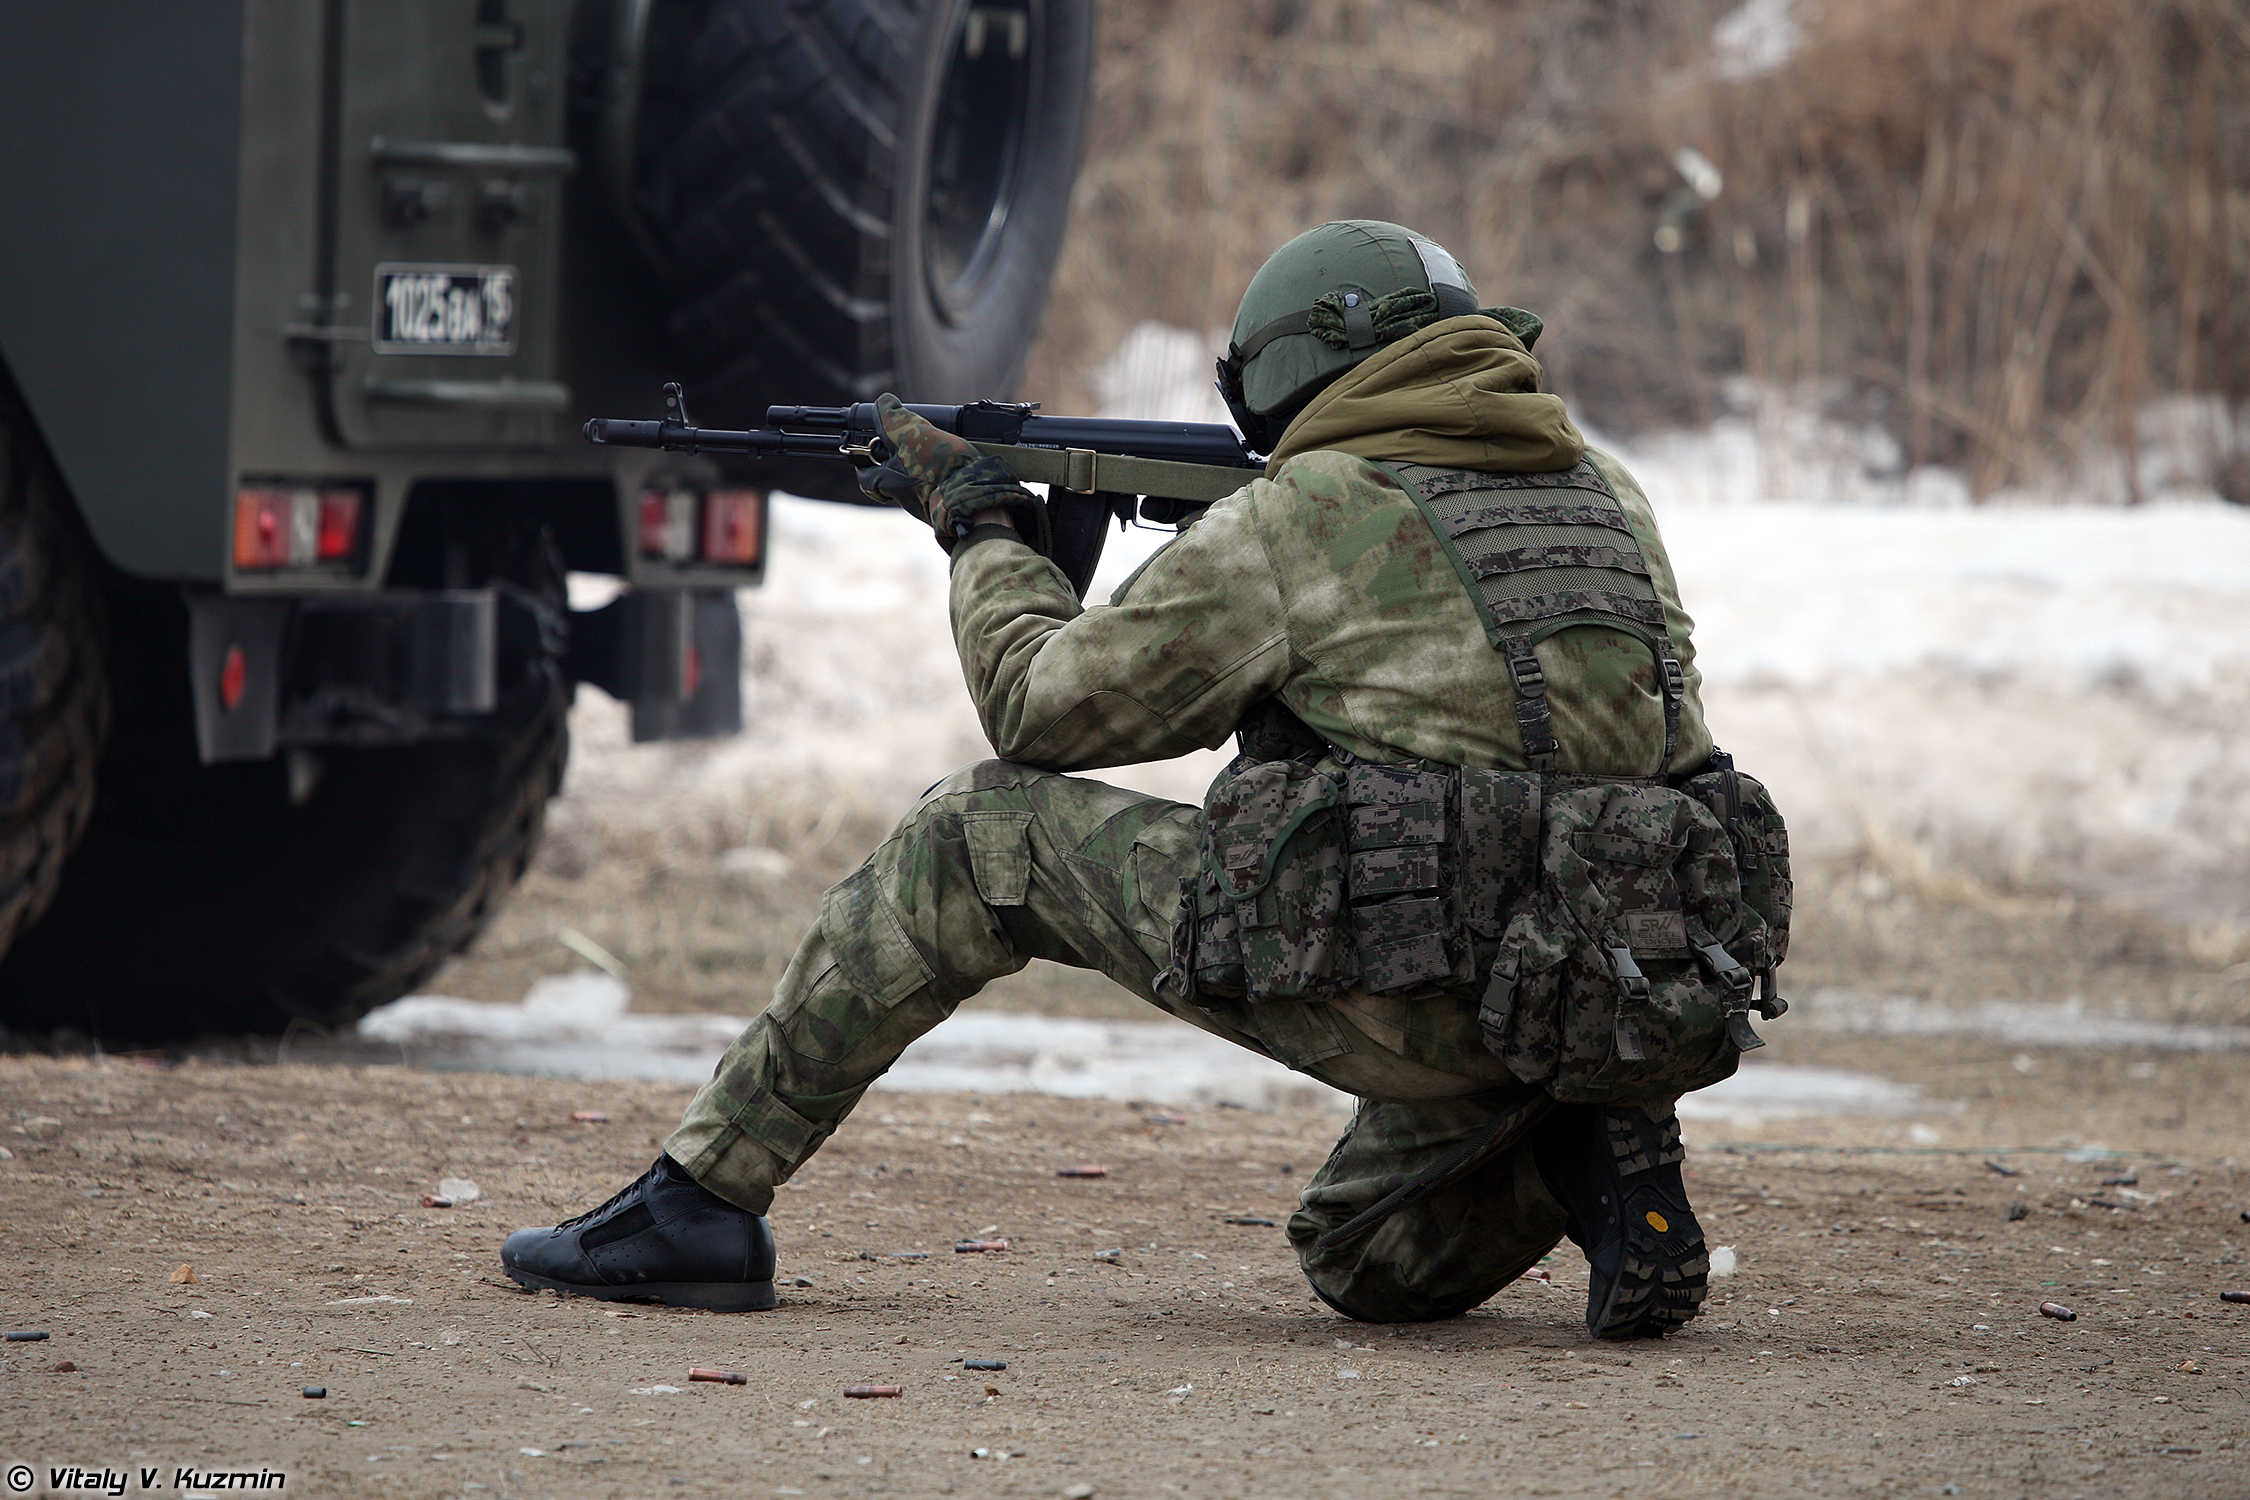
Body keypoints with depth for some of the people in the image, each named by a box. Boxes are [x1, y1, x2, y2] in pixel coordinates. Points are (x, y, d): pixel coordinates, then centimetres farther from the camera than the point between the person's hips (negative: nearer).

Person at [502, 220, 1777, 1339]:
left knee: (981, 835, 8)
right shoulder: (1608, 494, 16)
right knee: (1364, 1261, 33)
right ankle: (1601, 1149, 3)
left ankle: (702, 1197, 11)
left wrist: (987, 533, 25)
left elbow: (1041, 703, 8)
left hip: (1392, 991, -7)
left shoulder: (1300, 514, -3)